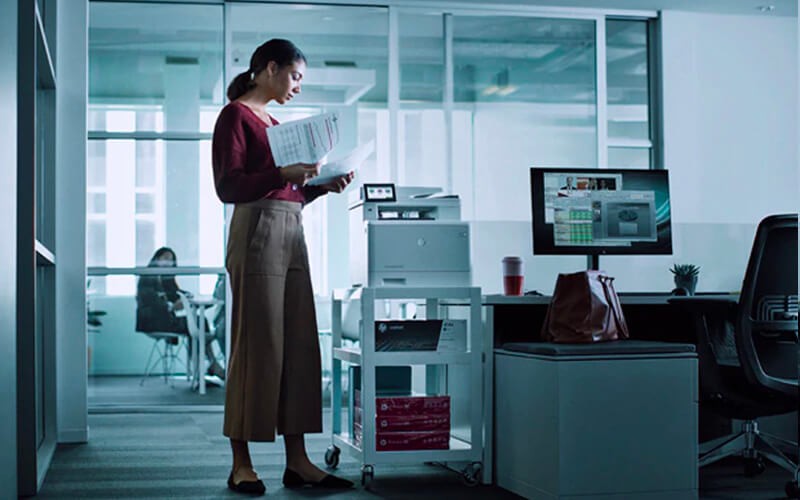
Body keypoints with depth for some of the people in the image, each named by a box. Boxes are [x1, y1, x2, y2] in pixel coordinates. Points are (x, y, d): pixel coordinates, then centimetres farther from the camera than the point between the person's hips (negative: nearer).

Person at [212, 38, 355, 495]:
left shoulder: (274, 123, 23)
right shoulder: (235, 115, -2)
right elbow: (227, 187, -11)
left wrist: (323, 186, 8)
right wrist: (283, 175, -22)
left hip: (292, 234, 8)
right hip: (257, 231, -8)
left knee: (299, 346, 4)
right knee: (256, 346, -7)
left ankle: (298, 461, 7)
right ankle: (242, 464, -1)